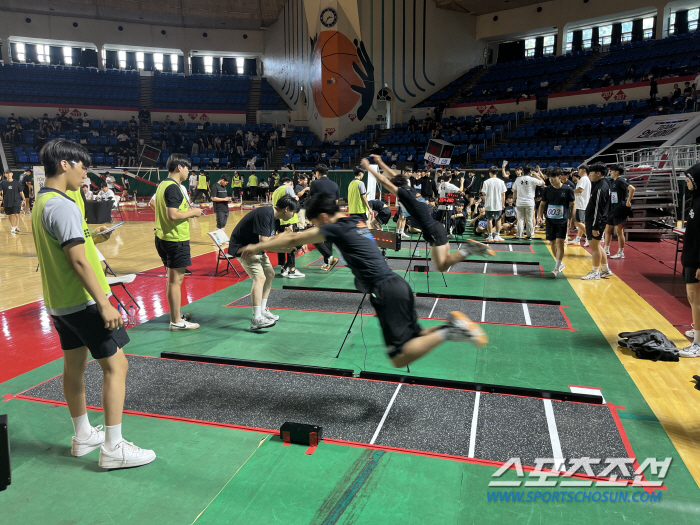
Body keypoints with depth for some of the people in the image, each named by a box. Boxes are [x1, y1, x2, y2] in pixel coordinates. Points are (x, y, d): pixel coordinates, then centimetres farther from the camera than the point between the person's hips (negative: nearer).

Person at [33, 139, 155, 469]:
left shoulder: (41, 202, 10)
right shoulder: (63, 206, -20)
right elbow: (78, 260, -25)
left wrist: (90, 237, 17)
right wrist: (104, 304, -24)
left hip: (60, 302, 10)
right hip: (83, 302, -10)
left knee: (74, 365, 17)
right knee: (115, 365, -4)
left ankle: (83, 436, 31)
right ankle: (113, 448, 2)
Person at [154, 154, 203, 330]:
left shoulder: (163, 185, 13)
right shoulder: (173, 187, -17)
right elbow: (173, 215, -25)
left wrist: (187, 210, 16)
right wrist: (192, 212, -11)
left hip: (163, 237, 10)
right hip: (176, 239, -10)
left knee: (172, 278, 18)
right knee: (176, 279, -4)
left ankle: (175, 315, 30)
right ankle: (176, 322, 2)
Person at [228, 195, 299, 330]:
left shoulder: (272, 216, 7)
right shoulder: (265, 214, -25)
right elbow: (264, 243, -30)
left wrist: (288, 246, 0)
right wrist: (286, 249, -21)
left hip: (253, 246, 11)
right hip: (242, 247, -11)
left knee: (269, 273, 17)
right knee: (260, 277, -23)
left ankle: (262, 310, 27)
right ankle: (257, 320, -28)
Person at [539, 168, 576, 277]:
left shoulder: (568, 189, -6)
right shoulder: (547, 190, 2)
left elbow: (573, 204, 2)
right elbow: (542, 204, 11)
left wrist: (570, 219, -3)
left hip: (563, 220, -4)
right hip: (550, 220, 4)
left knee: (560, 242, -11)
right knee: (553, 243, 9)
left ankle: (557, 268, -7)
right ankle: (561, 263, 27)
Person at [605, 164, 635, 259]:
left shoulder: (621, 181, -12)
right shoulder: (612, 182, 15)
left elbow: (632, 189, -25)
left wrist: (628, 201, -24)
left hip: (620, 210, -10)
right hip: (612, 210, 10)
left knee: (619, 231, -5)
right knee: (607, 229, 15)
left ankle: (621, 253, 2)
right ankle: (606, 250, 26)